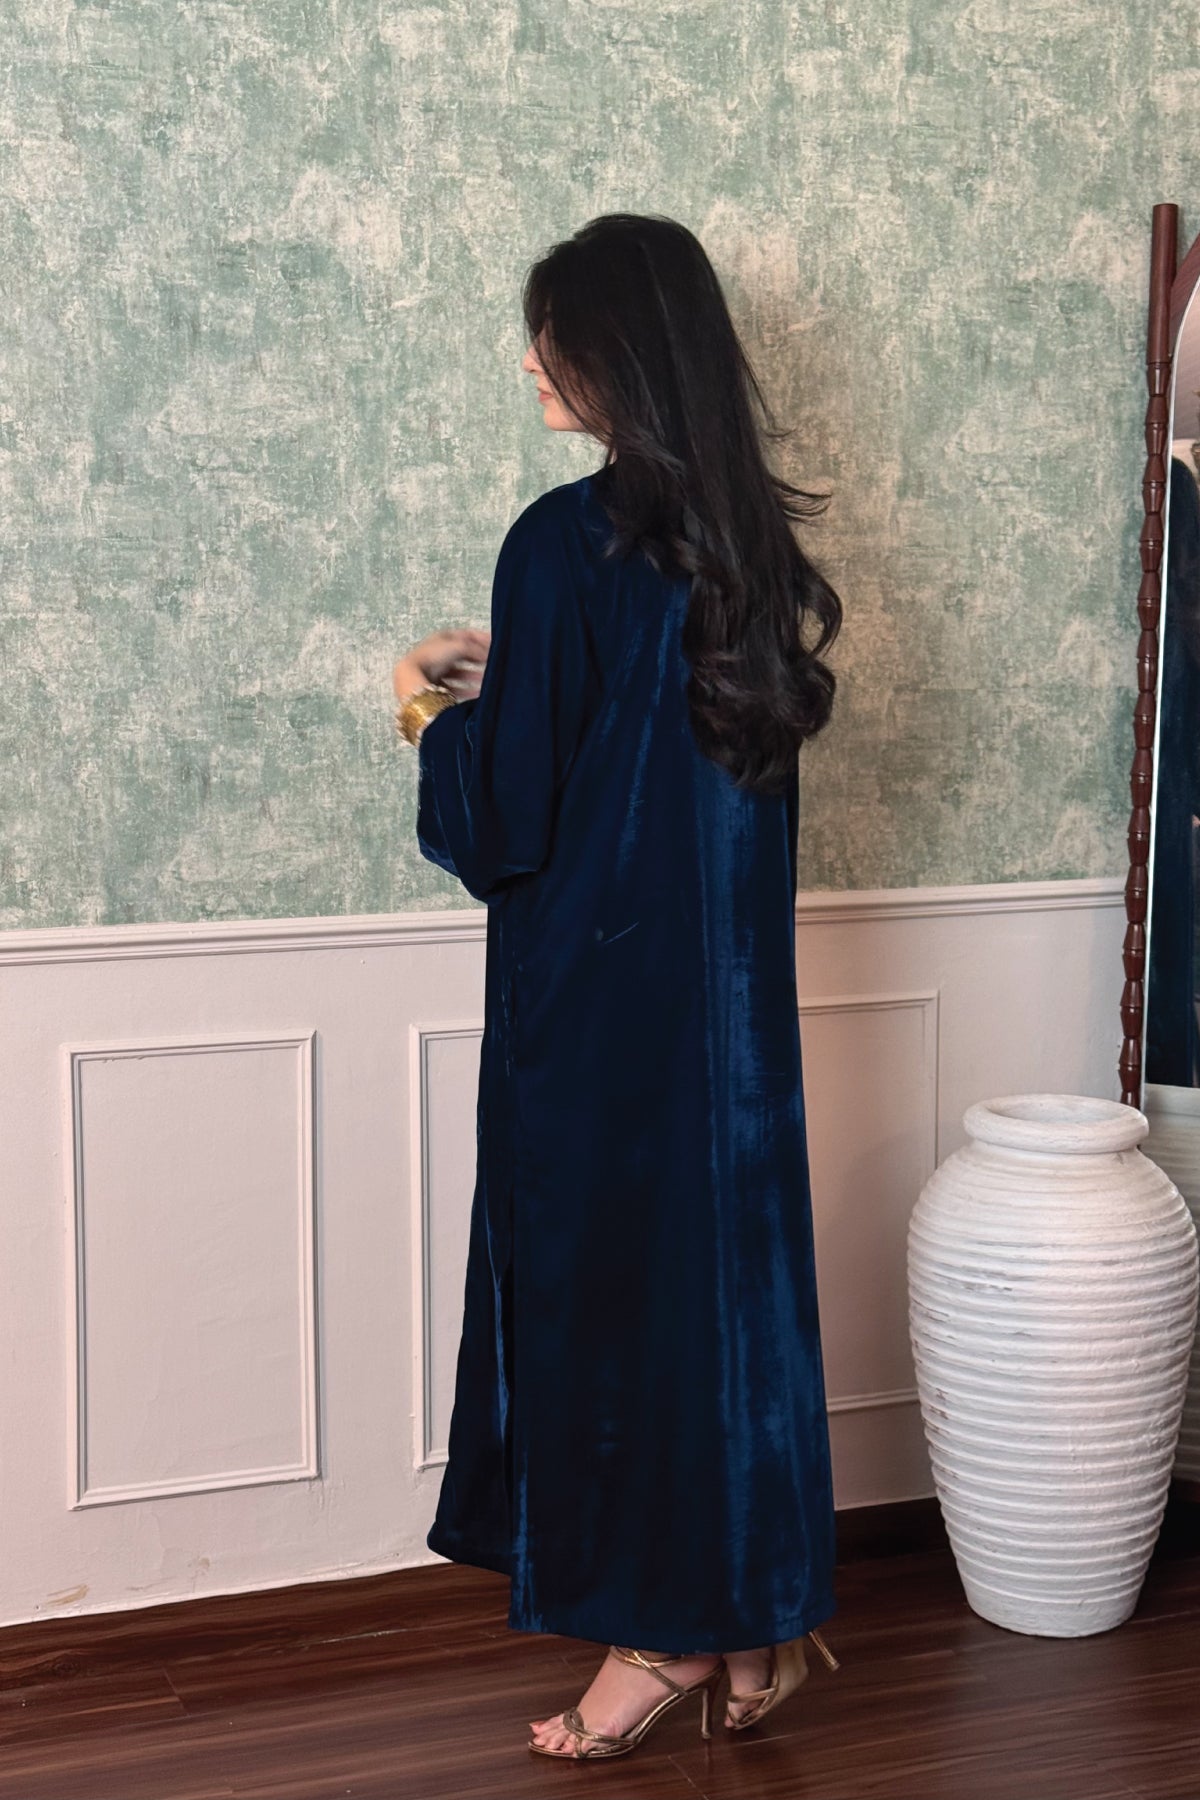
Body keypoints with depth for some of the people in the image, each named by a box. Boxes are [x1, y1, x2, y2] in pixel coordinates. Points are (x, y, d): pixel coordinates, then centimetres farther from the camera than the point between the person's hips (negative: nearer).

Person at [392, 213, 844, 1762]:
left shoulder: (568, 542, -17)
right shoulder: (747, 536, 6)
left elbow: (506, 825, -16)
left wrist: (433, 713, 2)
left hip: (603, 994, -7)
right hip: (735, 986, 7)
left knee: (602, 1277, 5)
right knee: (734, 1259, 13)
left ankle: (660, 1630, 15)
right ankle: (760, 1611, 24)